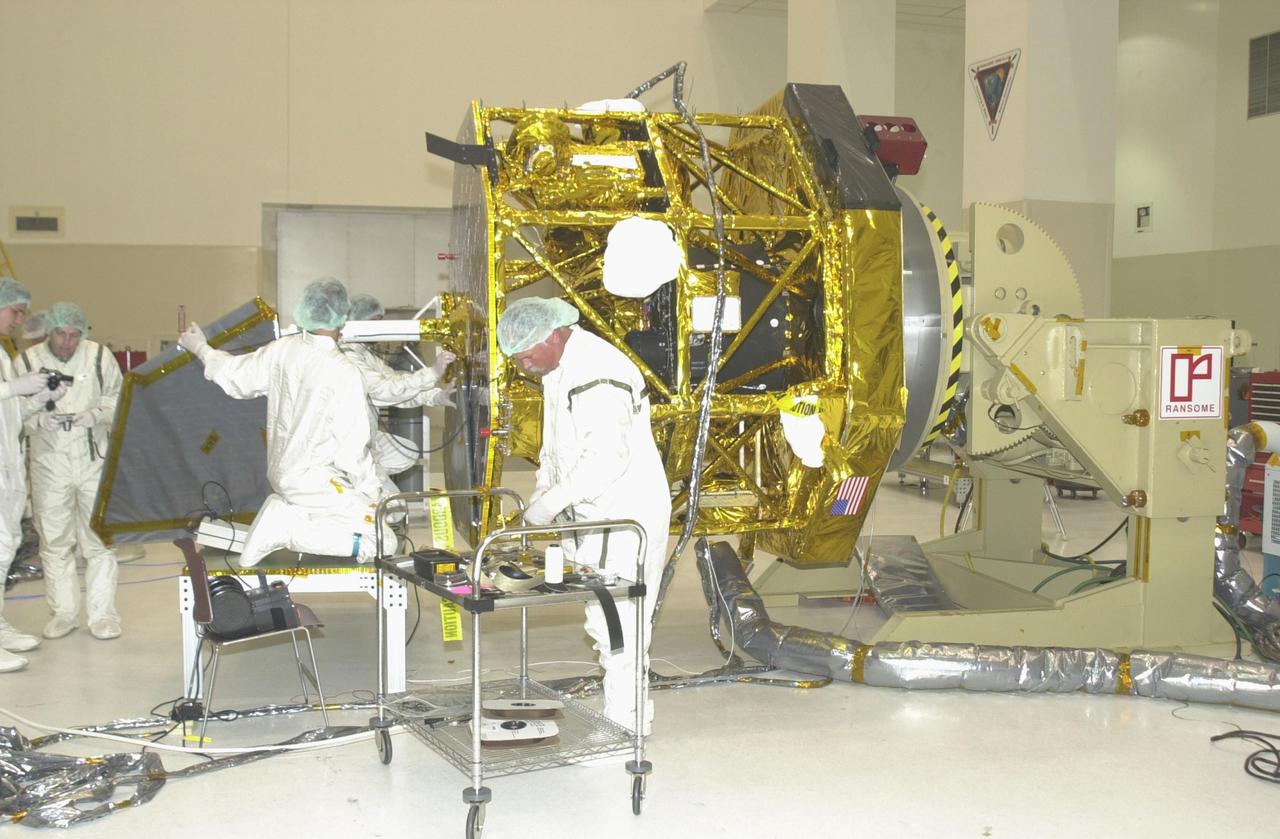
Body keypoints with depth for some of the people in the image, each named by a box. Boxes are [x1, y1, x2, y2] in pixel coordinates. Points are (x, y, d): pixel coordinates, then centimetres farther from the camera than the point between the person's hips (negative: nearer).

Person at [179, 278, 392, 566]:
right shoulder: (344, 373, -21)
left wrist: (201, 348, 33)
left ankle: (288, 512, 9)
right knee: (384, 543, -7)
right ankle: (289, 529, -12)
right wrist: (370, 489, -2)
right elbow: (353, 448, -17)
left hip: (281, 472, 8)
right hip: (316, 481, -8)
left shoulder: (281, 350, -3)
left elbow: (234, 375, 13)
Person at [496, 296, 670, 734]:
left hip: (626, 516, -10)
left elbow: (608, 457, -29)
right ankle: (631, 711, 28)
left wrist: (554, 500, -23)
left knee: (617, 622, -5)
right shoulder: (556, 366, 10)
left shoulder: (598, 374, -23)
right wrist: (543, 486, 7)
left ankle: (624, 724, 6)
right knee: (603, 619, 16)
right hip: (591, 515, 10)